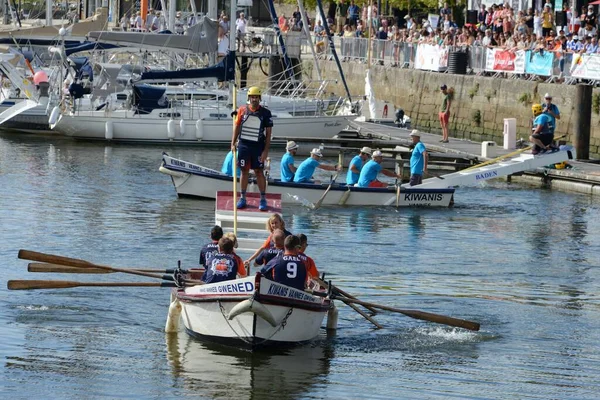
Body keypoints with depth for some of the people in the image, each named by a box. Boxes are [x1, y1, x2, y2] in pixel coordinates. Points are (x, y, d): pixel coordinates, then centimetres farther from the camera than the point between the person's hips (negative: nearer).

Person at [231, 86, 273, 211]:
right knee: (244, 171, 7)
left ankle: (263, 199, 5)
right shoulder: (242, 110, 4)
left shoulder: (265, 113, -2)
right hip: (243, 145, 2)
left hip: (258, 146, -2)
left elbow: (268, 133, -1)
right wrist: (233, 143, 5)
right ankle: (243, 198, 15)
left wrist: (266, 150, -6)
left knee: (259, 171, 0)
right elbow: (237, 127, 12)